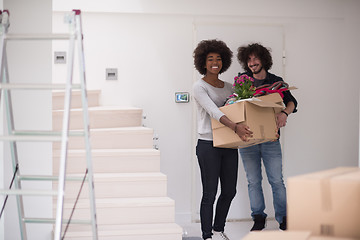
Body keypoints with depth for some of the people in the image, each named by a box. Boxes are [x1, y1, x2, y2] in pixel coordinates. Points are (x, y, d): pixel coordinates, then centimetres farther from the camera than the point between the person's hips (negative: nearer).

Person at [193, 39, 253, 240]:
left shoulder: (229, 87, 15)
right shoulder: (200, 87, -5)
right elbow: (213, 111, -20)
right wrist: (235, 127, -35)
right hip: (208, 145, -6)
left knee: (230, 191, 9)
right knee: (210, 193, -4)